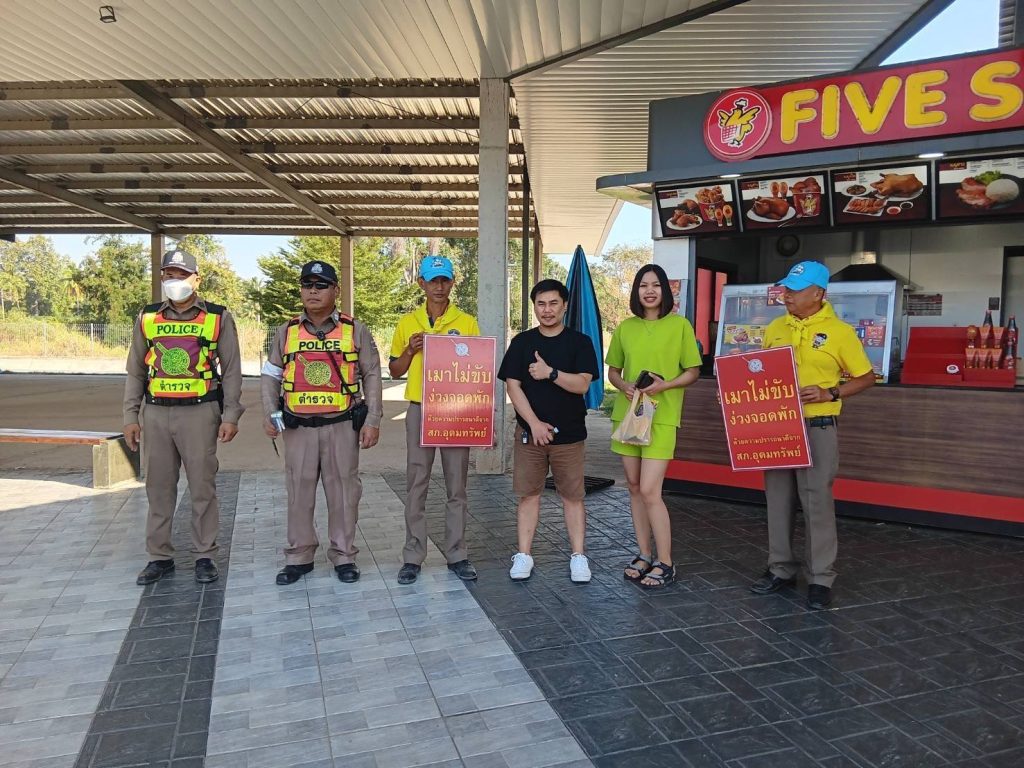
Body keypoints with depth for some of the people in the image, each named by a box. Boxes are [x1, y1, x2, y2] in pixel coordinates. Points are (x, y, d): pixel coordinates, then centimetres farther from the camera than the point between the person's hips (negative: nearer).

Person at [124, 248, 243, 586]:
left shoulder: (218, 318, 1)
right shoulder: (147, 318, 9)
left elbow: (231, 371, 1)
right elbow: (135, 372, 13)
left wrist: (230, 416, -6)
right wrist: (131, 416, 7)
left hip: (200, 412, -3)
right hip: (155, 413, 3)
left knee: (203, 486, 3)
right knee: (158, 487, 10)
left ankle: (205, 556, 15)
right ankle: (160, 556, 22)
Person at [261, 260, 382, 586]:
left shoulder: (355, 330, 3)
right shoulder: (287, 332, 8)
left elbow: (372, 376, 3)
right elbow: (270, 376, 13)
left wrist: (372, 421, -3)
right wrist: (269, 415, 0)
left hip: (342, 426, -1)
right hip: (298, 426, 2)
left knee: (343, 491, 5)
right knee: (299, 491, 8)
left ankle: (344, 556, 19)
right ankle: (299, 556, 23)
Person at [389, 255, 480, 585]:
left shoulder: (467, 322, 4)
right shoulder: (407, 322, 7)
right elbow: (395, 371, 11)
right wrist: (410, 350, -8)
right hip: (420, 409, 1)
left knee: (457, 486, 6)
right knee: (416, 486, 4)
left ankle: (457, 554, 16)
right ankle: (413, 556, 13)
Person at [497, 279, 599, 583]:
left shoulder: (580, 342, 1)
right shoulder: (522, 342, 5)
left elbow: (582, 384, -9)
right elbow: (512, 386, -2)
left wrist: (550, 373, -22)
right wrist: (535, 423, -11)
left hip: (569, 433, -1)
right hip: (529, 431, 1)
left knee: (572, 496, 5)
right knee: (528, 494, 6)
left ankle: (578, 556, 14)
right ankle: (523, 555, 15)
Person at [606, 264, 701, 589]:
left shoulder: (680, 325, -2)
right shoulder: (625, 327, 8)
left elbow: (693, 372, 1)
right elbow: (613, 371, 15)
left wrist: (664, 385, -16)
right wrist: (624, 386, -7)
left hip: (661, 417, -4)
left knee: (649, 491, -9)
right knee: (634, 488, 10)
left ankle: (665, 563, 6)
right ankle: (644, 554, 24)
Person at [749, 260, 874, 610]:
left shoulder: (839, 332, -5)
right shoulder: (775, 329, 8)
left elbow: (866, 377, -1)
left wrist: (829, 393, -15)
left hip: (817, 429, -5)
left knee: (817, 502, 0)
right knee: (778, 499, 10)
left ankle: (821, 579, 11)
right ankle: (781, 569, 23)